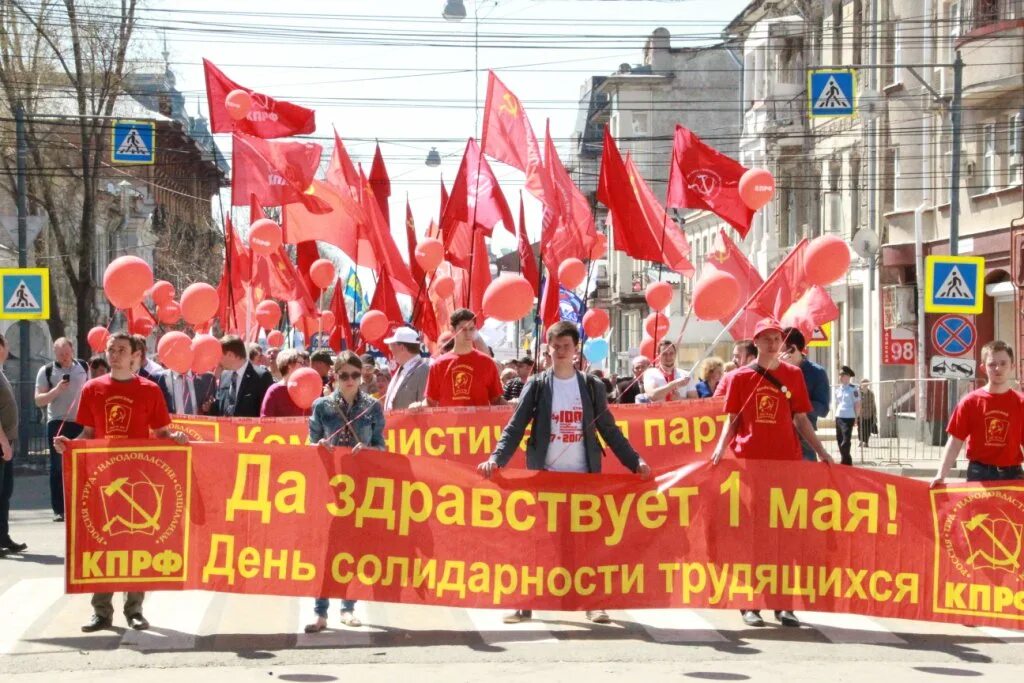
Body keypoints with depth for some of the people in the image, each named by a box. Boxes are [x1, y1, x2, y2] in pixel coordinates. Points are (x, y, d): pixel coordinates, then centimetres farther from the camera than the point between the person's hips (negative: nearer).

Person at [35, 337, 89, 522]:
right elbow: (39, 400, -5)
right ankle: (58, 509, 0)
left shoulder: (83, 367, 6)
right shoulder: (46, 371, -2)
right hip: (57, 423, -2)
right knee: (58, 467, -2)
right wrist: (56, 390, -20)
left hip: (81, 423, 2)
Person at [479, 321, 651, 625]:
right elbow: (515, 428, -3)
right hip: (545, 475, -1)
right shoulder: (537, 386, 2)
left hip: (584, 475, 1)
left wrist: (635, 461, -2)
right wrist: (496, 459, -17)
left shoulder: (592, 386, 6)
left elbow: (609, 430, 8)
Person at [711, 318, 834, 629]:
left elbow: (800, 419, 11)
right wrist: (721, 446, -12)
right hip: (749, 461, -1)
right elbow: (732, 419, 5)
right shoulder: (739, 377, 5)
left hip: (787, 461, 1)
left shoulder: (794, 375, 8)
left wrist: (820, 450, 2)